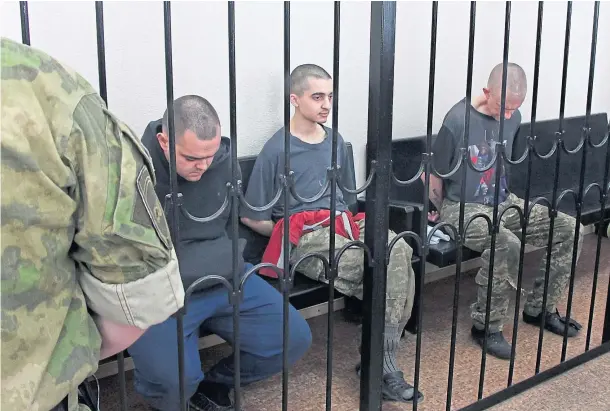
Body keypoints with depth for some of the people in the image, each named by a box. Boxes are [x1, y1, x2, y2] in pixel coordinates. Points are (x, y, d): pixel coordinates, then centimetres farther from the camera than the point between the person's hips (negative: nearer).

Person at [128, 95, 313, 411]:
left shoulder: (224, 160, 1)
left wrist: (226, 258, 7)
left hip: (222, 279, 6)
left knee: (294, 339, -4)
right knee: (175, 381, -29)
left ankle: (215, 382, 19)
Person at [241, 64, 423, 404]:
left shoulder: (335, 140, 16)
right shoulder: (278, 149, -4)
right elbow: (252, 217, -3)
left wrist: (348, 223, 12)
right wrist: (290, 234, 3)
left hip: (342, 223, 6)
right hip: (302, 234, -5)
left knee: (400, 251, -26)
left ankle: (384, 360, -22)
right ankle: (381, 358, -9)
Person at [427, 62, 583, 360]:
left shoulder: (513, 117, 2)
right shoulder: (458, 120, -19)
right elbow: (431, 174, -9)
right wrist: (443, 213, 2)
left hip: (504, 203, 8)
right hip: (464, 207, -7)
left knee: (569, 229, -4)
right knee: (507, 245, -35)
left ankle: (539, 308, 10)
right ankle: (486, 326, -14)